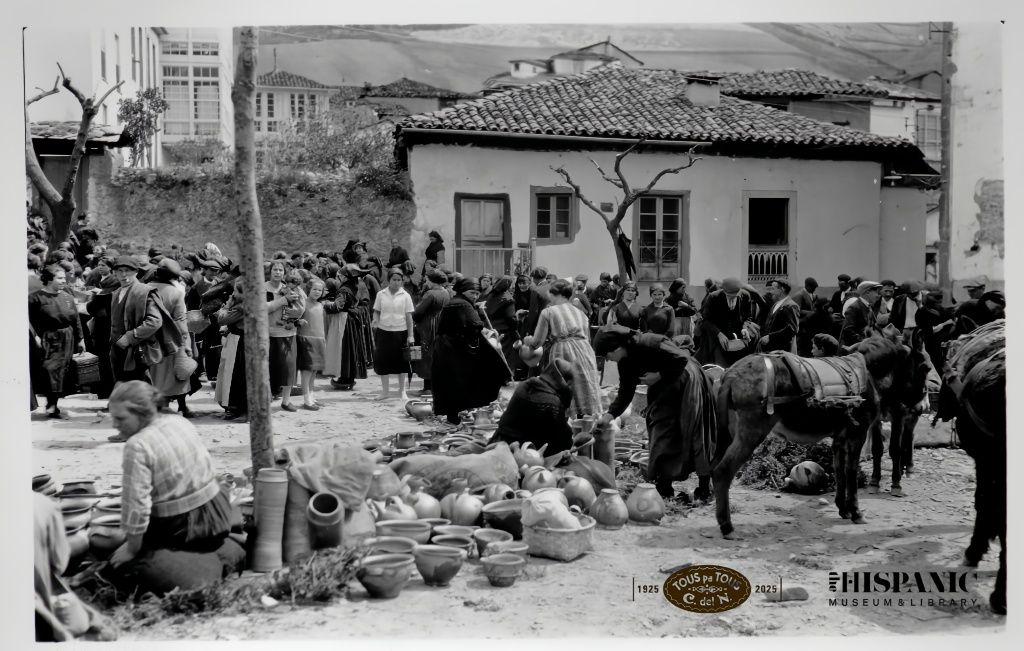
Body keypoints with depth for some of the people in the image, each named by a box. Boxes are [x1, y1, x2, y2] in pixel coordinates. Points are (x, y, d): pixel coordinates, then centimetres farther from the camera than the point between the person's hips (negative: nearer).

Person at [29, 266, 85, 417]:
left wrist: (80, 339, 11)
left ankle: (53, 405, 13)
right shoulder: (37, 298, -6)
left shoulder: (67, 297, 9)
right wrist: (35, 336, -16)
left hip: (67, 339, 5)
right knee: (50, 370, -13)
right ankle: (51, 405, -8)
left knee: (62, 370, 4)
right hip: (48, 339, -5)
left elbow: (76, 319, 12)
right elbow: (29, 319, -9)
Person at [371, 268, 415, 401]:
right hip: (384, 331, 1)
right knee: (383, 361, 3)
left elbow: (409, 316, 0)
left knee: (401, 362, 6)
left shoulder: (405, 296, 0)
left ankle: (402, 391, 18)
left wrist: (410, 335, -3)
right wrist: (376, 320, -12)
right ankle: (385, 391, 17)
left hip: (400, 331, -1)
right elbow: (376, 311, 10)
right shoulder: (381, 295, 3)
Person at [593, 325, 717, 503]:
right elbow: (626, 393, 6)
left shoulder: (648, 343, -27)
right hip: (663, 393, 9)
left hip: (686, 383, -9)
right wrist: (609, 414, -4)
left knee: (693, 434, -6)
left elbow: (681, 358, -29)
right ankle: (664, 489, 12)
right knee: (661, 435, 5)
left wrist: (659, 376, -23)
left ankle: (704, 489, 1)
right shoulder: (626, 362, 0)